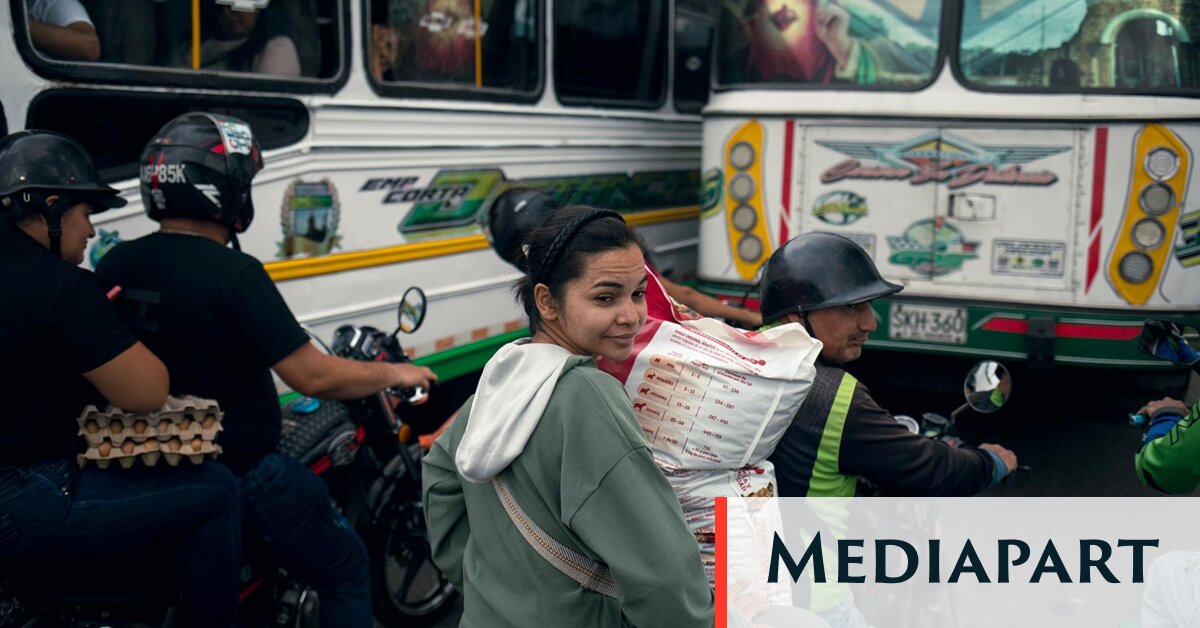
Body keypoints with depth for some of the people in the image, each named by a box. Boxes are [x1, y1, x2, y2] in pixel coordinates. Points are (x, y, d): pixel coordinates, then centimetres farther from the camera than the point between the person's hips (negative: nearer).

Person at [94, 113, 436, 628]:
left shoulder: (112, 266, -1)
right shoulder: (233, 273, -23)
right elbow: (312, 377, -23)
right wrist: (393, 373, -6)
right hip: (239, 468, -8)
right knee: (345, 571, 9)